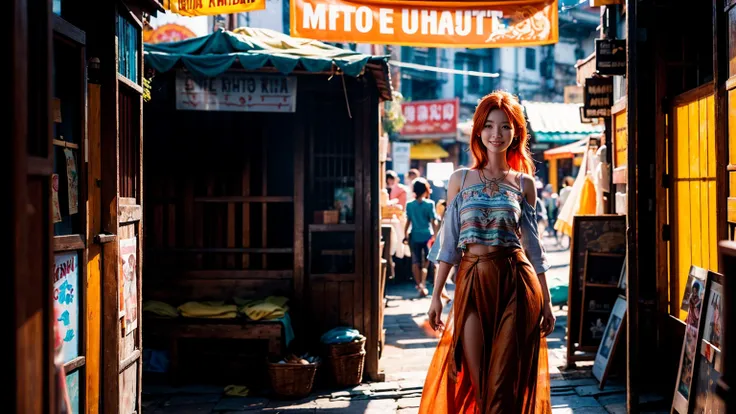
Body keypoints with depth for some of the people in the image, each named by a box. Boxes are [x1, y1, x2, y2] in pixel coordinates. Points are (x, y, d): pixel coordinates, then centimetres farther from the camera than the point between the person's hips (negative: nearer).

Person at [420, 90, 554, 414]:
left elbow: (532, 243, 9)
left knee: (507, 383, 0)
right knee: (476, 381, 1)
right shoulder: (461, 179, 6)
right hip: (472, 281, 0)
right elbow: (448, 241, 6)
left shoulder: (524, 183, 6)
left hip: (516, 281, 0)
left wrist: (546, 301, 7)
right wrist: (436, 295, 2)